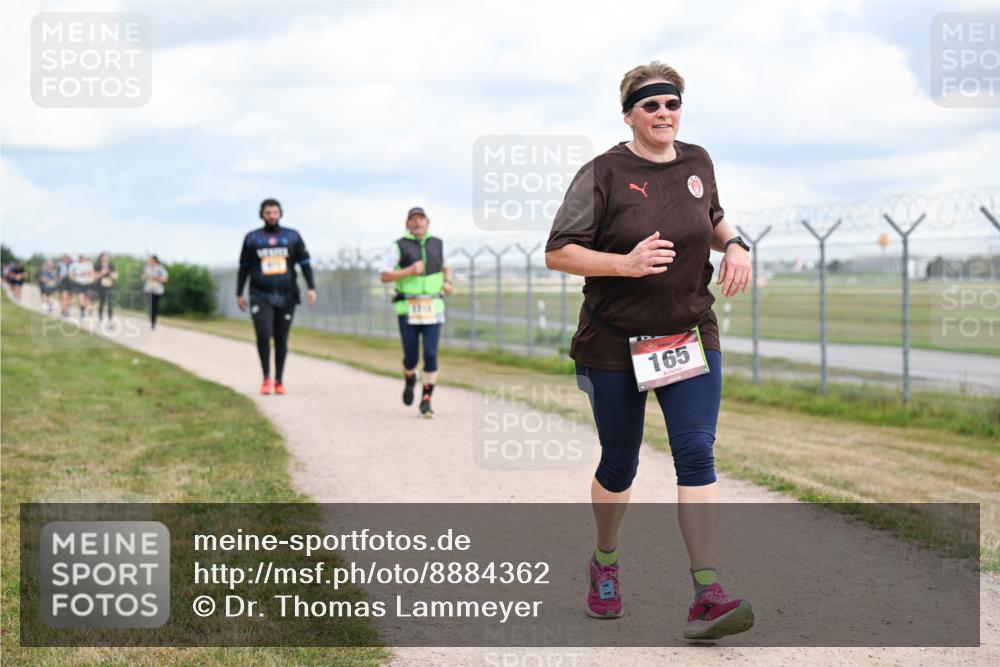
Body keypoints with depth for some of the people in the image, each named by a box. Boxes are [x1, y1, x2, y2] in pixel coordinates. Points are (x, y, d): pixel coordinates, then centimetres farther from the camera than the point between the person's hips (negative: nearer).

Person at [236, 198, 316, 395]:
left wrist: (312, 288, -4)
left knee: (281, 340, 5)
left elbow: (305, 263, 6)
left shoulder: (292, 237, 5)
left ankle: (279, 381, 17)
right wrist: (239, 294, 11)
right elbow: (244, 267, 13)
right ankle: (266, 378, 0)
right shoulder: (252, 238, 6)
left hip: (285, 297, 1)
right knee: (263, 335, -17)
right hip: (261, 296, -1)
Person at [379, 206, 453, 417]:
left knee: (430, 355, -10)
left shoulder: (437, 244, 8)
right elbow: (384, 276, -5)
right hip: (407, 309, -2)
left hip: (432, 309, 2)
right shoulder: (398, 247, -3)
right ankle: (409, 380, 35)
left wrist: (447, 282, 3)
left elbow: (446, 267, 25)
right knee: (411, 357, 0)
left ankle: (426, 402, -1)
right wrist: (409, 271, -19)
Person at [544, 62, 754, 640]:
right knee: (620, 464, 10)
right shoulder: (604, 173, -9)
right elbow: (558, 253, -12)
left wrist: (735, 246, 4)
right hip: (615, 343, -3)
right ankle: (606, 563, 39)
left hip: (690, 336, 3)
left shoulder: (697, 163, 5)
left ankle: (708, 596, -16)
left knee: (696, 454, -12)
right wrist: (626, 264, -25)